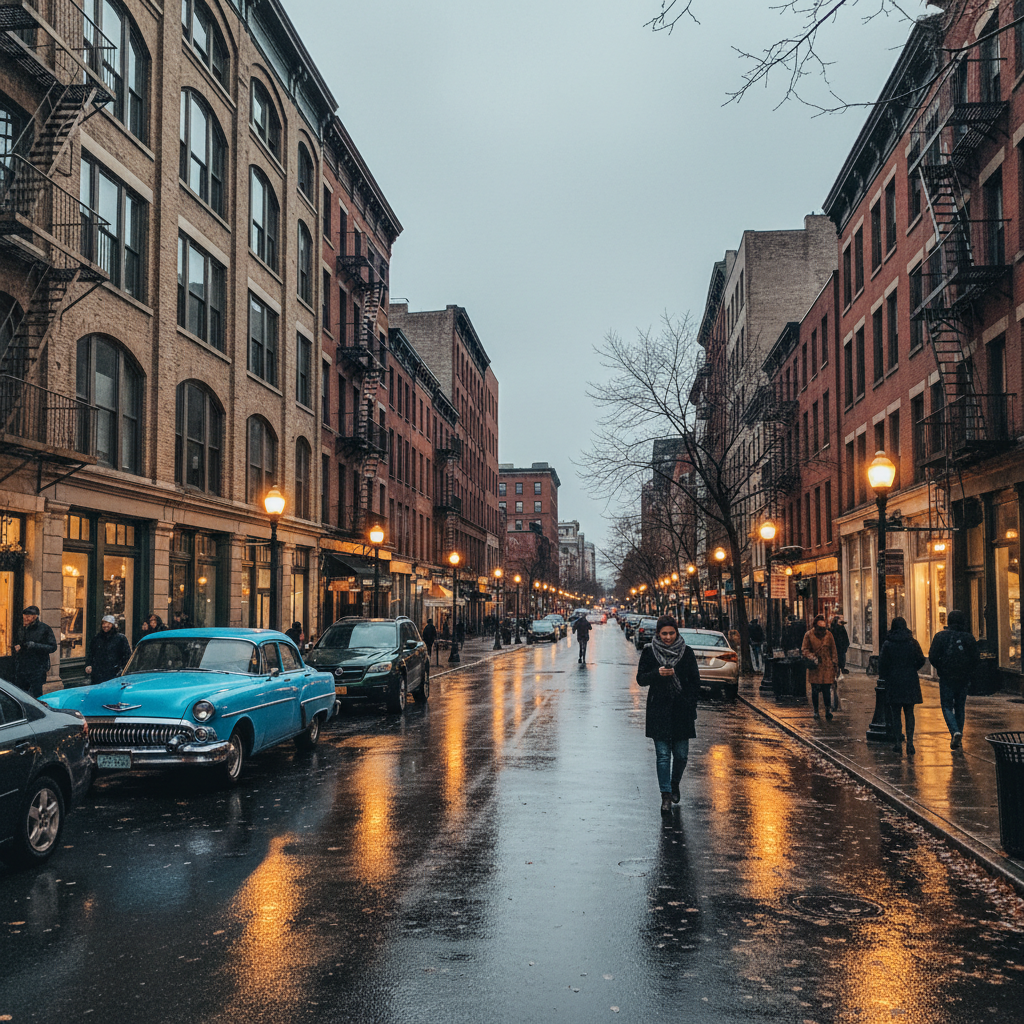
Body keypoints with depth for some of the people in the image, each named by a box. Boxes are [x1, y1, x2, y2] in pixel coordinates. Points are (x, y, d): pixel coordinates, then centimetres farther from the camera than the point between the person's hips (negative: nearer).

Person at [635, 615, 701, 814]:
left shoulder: (687, 652, 4)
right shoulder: (649, 652, 2)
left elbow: (695, 682, 7)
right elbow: (641, 679, 1)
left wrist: (690, 704, -2)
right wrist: (657, 674, -17)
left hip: (681, 710, 1)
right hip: (659, 710, -1)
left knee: (681, 754, 4)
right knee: (662, 755, -4)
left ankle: (675, 784, 30)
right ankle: (666, 795, 2)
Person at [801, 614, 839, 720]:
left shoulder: (828, 634, 8)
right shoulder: (809, 635, 1)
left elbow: (833, 650, 13)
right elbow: (804, 649, 1)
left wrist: (835, 664, 10)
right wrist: (812, 657, -15)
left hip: (827, 666, 1)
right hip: (815, 667, -1)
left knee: (827, 689, -5)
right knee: (815, 689, 5)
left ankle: (828, 710, 1)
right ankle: (815, 710, 16)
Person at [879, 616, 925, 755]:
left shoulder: (888, 644, -6)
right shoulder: (912, 642, -2)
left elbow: (882, 663, -5)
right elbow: (921, 660, -1)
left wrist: (883, 677, 11)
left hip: (893, 681, -2)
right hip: (910, 681, 2)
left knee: (896, 714, 6)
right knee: (909, 713, 8)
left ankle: (898, 743, 4)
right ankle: (910, 742, 3)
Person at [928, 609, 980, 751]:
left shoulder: (940, 636, -4)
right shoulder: (969, 637, 1)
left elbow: (933, 657, -7)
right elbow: (975, 659, 0)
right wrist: (969, 673, 13)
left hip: (946, 678, -2)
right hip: (964, 679, 3)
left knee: (947, 706, 3)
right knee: (960, 708, 13)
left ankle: (955, 732, -20)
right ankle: (958, 739, 15)